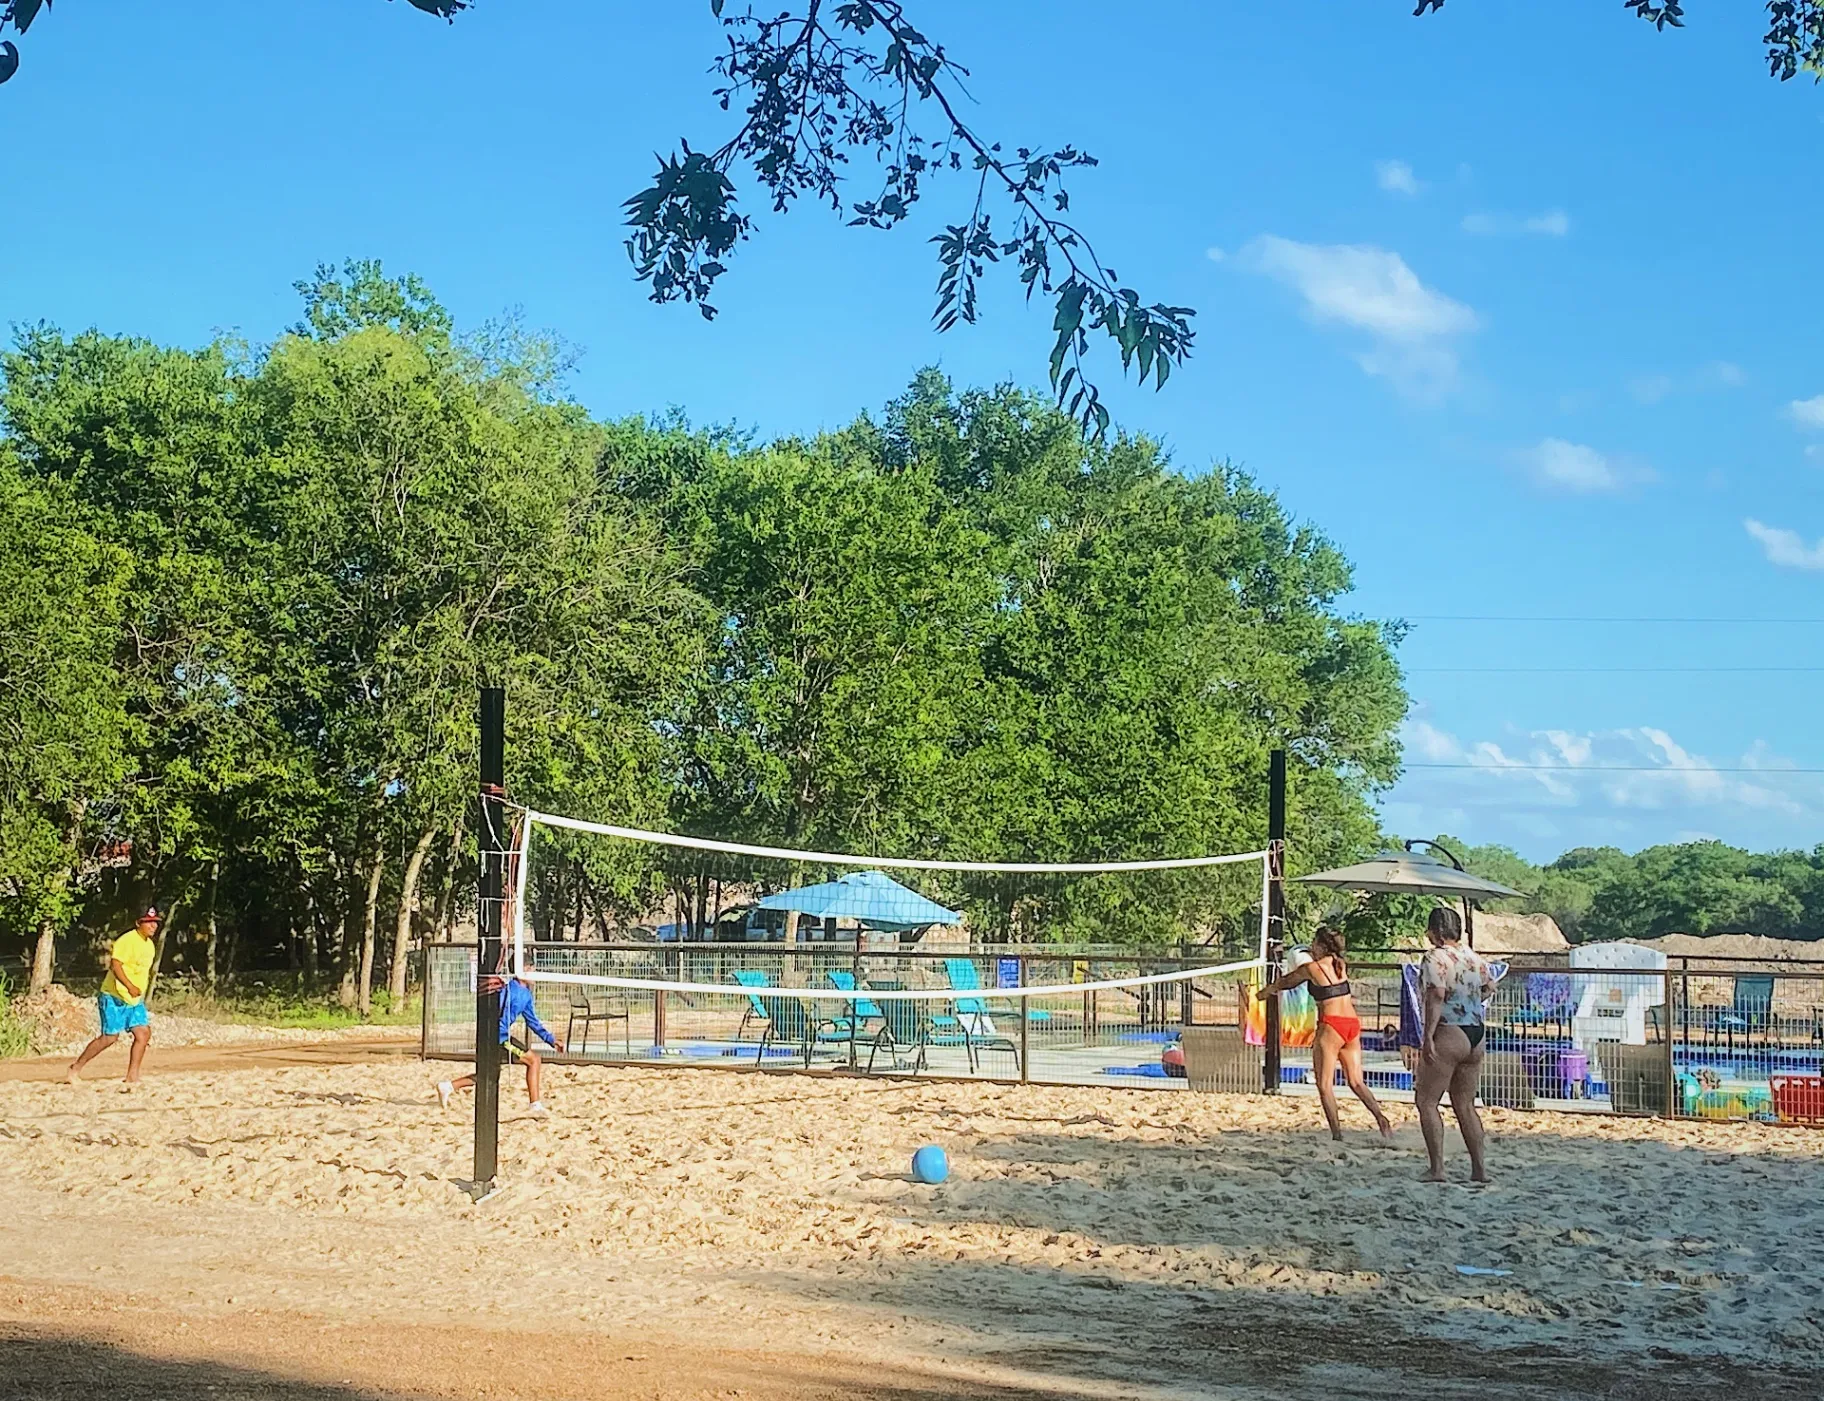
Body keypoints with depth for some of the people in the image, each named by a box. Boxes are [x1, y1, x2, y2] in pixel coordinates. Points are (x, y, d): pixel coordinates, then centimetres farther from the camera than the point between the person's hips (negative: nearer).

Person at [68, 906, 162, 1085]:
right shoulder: (127, 941, -16)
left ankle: (132, 1077, -1)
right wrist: (130, 986, -33)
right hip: (115, 997, -8)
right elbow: (115, 964, -25)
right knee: (110, 1037, -5)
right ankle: (76, 1067, 11)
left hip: (135, 999, 8)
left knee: (143, 1033, -5)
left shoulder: (150, 945, 12)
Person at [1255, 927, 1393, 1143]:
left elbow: (1284, 982, 12)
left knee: (1325, 1084, 0)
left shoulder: (1311, 968, -5)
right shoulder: (1341, 964, 11)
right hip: (1353, 1024, 6)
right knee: (1356, 1082, 8)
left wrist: (1263, 992, 30)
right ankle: (1381, 1118, -11)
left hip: (1331, 1025, -6)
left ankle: (1337, 1133, -9)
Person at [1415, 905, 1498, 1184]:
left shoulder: (1435, 957, -12)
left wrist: (1428, 1036, -22)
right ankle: (1479, 1169, 11)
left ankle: (1436, 1168, -6)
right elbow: (1489, 987, 21)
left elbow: (1436, 996, -21)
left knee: (1427, 1100, 0)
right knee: (1465, 1105, 14)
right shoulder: (1475, 958, 10)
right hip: (1475, 1036, 8)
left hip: (1447, 1035, -8)